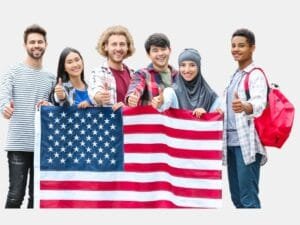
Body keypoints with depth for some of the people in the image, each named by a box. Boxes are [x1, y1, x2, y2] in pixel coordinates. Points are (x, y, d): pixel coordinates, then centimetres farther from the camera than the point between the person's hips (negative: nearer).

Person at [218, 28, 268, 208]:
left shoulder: (256, 75, -8)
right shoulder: (235, 75, 18)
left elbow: (260, 103, -27)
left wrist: (245, 107, -47)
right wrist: (222, 111, 9)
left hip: (247, 143, -9)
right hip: (231, 141, 9)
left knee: (248, 198, -11)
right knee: (236, 197, 11)